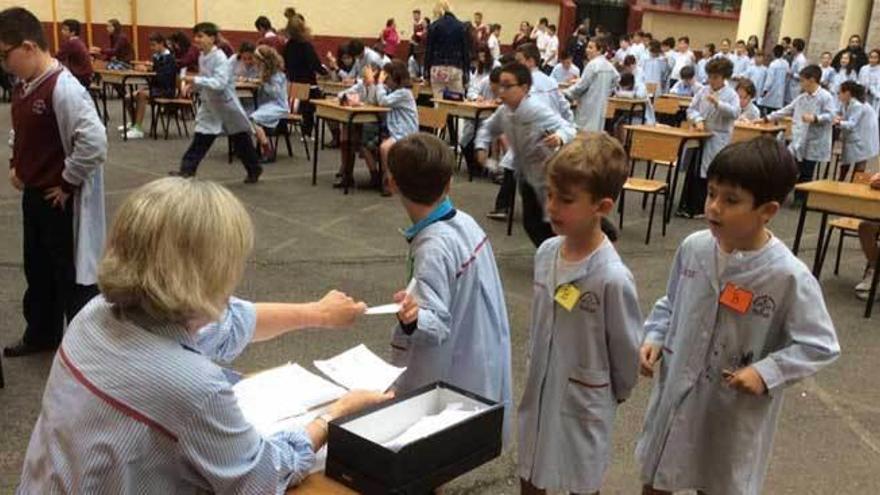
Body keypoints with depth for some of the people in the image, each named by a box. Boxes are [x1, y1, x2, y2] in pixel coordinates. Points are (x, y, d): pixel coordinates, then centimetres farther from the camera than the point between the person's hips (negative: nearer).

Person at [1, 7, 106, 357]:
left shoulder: (63, 89, -22)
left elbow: (94, 142, -30)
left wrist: (68, 183, -20)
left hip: (61, 200, -9)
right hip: (33, 195, 9)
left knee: (71, 274, 4)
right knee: (37, 269, 21)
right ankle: (42, 334, 39)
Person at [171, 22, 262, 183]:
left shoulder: (220, 58, -21)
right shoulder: (202, 57, 4)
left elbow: (219, 83, -33)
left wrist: (196, 80, -37)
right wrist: (192, 84, -1)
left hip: (227, 105, -6)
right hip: (210, 106, 7)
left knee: (240, 140, 8)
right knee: (200, 139, -2)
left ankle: (254, 169, 24)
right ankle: (187, 169, -2)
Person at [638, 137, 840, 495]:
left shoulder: (790, 276, -23)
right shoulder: (694, 247, -9)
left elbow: (820, 345, -14)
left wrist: (766, 372, -23)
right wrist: (655, 337, -6)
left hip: (735, 409, -4)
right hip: (676, 391, 4)